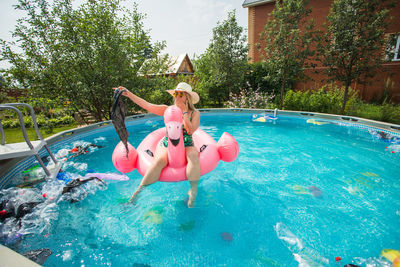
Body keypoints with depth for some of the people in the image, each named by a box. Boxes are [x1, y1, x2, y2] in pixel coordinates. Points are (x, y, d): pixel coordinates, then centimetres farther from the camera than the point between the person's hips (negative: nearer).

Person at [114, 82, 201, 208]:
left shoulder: (195, 113, 0)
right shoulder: (168, 110, 3)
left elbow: (190, 130, -16)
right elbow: (147, 105, -4)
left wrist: (184, 111, -14)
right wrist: (129, 94, -11)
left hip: (186, 146, 0)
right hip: (167, 144, 1)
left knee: (194, 158, -33)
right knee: (159, 160, -29)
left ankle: (193, 191, -18)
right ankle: (137, 192, -17)